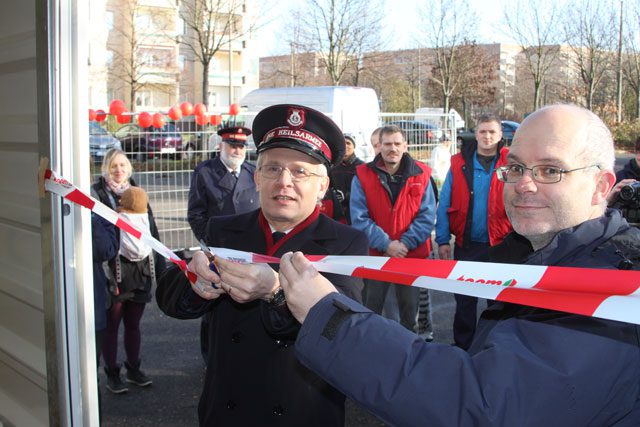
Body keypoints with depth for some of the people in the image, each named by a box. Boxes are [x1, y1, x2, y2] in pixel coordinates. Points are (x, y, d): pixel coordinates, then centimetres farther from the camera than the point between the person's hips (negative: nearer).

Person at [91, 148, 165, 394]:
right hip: (113, 273, -4)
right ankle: (112, 375, 18)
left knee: (133, 323, 15)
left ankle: (134, 369, 28)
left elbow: (152, 232, 13)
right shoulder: (97, 194, -4)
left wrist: (160, 267, 10)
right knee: (111, 325, 7)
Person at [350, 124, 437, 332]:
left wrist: (405, 243, -16)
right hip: (374, 254, -1)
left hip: (412, 255, 1)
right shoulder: (363, 175, -5)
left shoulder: (421, 174, -2)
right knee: (371, 310, 11)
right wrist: (386, 244, -18)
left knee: (409, 311, 15)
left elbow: (427, 216, -5)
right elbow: (359, 218, -11)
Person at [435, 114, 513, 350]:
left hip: (500, 244, -1)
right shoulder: (459, 163, -1)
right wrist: (443, 241, -6)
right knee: (464, 300, 13)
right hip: (466, 244, 1)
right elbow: (444, 204, -1)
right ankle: (462, 346, 29)